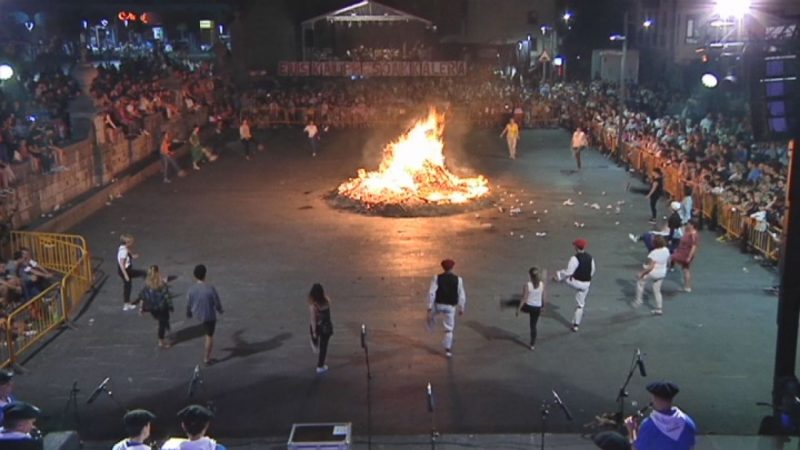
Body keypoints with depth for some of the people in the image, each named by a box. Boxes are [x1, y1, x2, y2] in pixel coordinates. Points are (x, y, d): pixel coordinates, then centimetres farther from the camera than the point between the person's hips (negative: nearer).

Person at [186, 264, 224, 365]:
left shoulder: (191, 290, -17)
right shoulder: (211, 289, -27)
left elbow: (188, 305, -3)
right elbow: (217, 303, -16)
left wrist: (188, 314, 18)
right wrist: (220, 310, 7)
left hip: (197, 314, 3)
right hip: (209, 316, -3)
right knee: (209, 336, 15)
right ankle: (206, 358, 25)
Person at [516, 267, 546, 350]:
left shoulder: (527, 285, -19)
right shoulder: (542, 284, -7)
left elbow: (524, 299, -16)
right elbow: (543, 297, 4)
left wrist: (518, 310, -7)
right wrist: (543, 306, 20)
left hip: (528, 307, -4)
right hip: (537, 308, 4)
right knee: (533, 326, 16)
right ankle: (533, 345, 22)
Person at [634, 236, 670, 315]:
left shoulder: (654, 253, -28)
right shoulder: (666, 250, -5)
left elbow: (651, 267, -27)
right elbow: (668, 262, 9)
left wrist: (642, 273, -16)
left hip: (652, 273, -7)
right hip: (662, 274, 7)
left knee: (640, 282, 19)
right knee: (657, 291, 18)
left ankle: (638, 300, 23)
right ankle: (659, 309, 21)